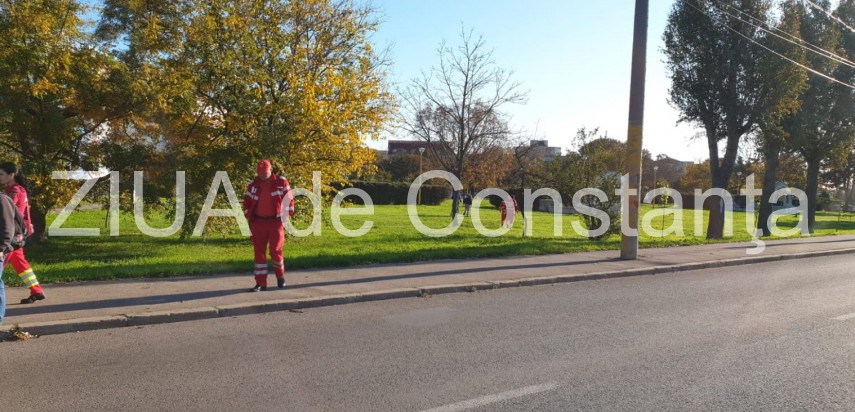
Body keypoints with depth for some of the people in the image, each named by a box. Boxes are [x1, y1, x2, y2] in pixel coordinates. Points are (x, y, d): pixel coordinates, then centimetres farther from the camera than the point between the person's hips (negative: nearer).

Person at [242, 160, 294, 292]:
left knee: (275, 250, -7)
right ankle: (260, 283, 8)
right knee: (259, 252, 2)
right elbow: (247, 201, 16)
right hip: (258, 223, 3)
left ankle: (280, 276, 20)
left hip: (276, 222, -3)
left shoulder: (281, 182, -1)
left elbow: (289, 199, 4)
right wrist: (248, 215, 7)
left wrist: (287, 214, 0)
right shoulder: (253, 185, 7)